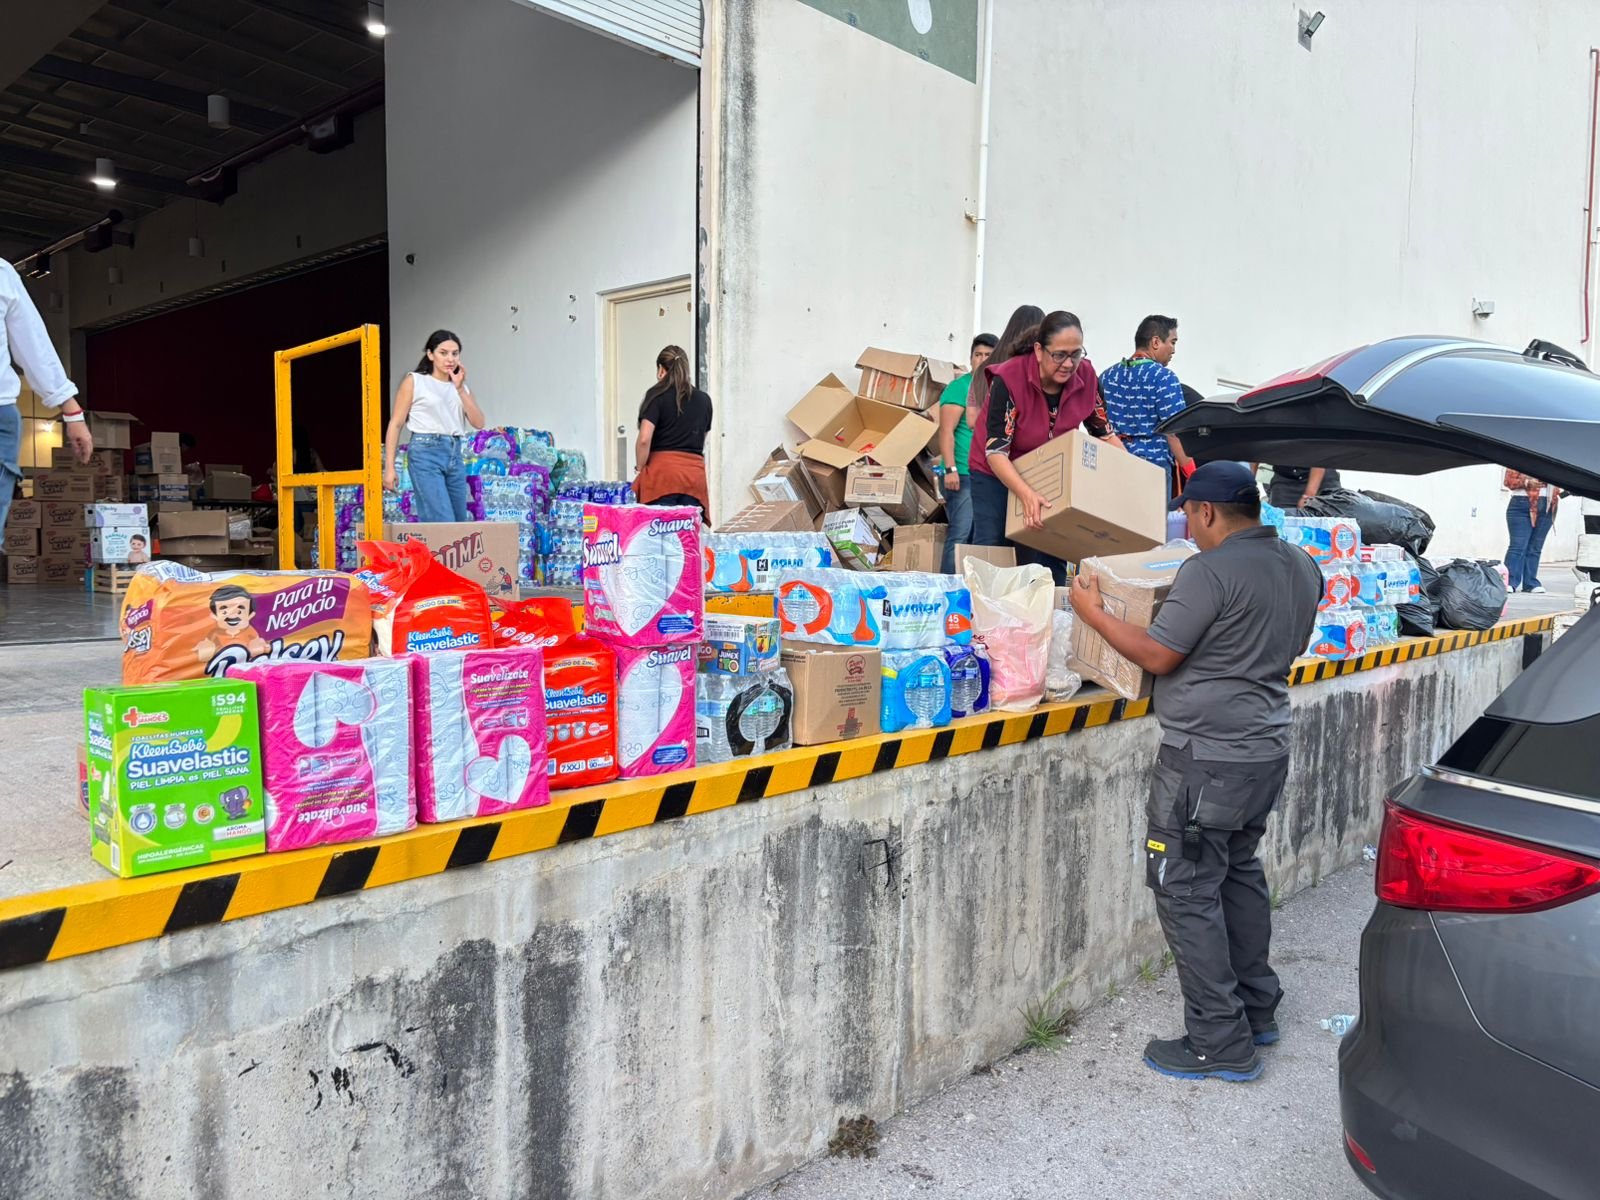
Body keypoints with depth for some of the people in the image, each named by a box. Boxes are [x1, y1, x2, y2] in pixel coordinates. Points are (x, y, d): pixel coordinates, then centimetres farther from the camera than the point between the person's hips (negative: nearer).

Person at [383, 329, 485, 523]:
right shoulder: (414, 381, 3)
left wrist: (460, 389, -4)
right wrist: (389, 467, -6)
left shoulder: (461, 386, 17)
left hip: (455, 456, 6)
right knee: (444, 524, -17)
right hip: (425, 453, -6)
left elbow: (478, 423, 4)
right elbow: (395, 424, 1)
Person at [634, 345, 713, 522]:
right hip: (695, 475, 4)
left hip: (662, 474, -4)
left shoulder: (657, 395, 0)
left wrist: (640, 468, 4)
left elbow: (644, 439, -9)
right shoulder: (704, 400, 14)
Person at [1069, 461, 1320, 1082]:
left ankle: (1221, 1044, 6)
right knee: (1240, 872, 22)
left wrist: (1094, 613, -5)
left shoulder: (1210, 571, -20)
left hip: (1208, 759, -9)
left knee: (1187, 892, 0)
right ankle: (1257, 1010, 34)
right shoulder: (1301, 566, 8)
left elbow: (1158, 656, -16)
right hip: (1267, 747, 9)